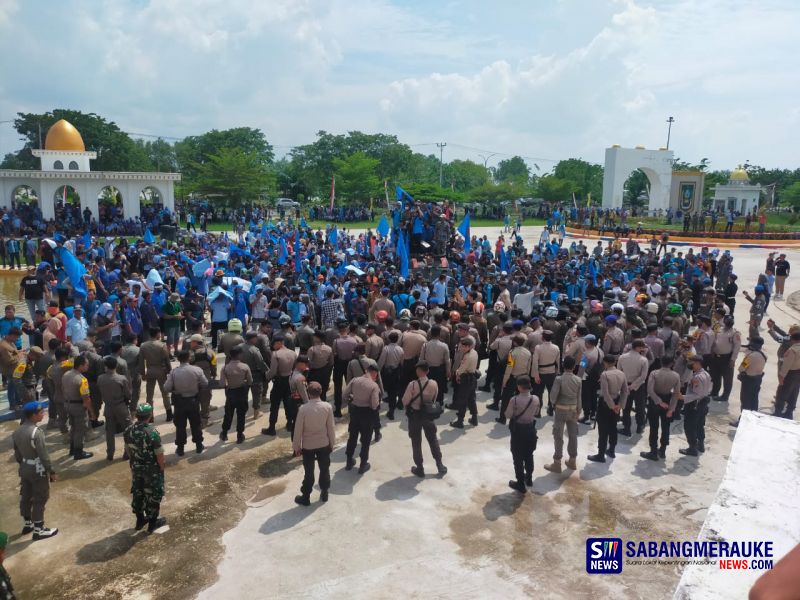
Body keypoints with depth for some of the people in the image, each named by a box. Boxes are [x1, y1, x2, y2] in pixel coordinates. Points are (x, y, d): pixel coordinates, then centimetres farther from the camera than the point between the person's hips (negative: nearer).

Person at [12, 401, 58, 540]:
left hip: (24, 469, 8)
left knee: (25, 496, 21)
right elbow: (43, 455, -22)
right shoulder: (36, 432, -25)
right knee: (40, 499, 4)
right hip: (38, 470, -8)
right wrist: (51, 471, -13)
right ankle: (39, 530, 13)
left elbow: (17, 454, 10)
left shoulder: (16, 431, 0)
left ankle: (27, 524, 37)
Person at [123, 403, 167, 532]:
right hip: (152, 469, -5)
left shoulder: (128, 431, -10)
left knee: (137, 492, 21)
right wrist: (162, 466, -4)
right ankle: (152, 522, 23)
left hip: (136, 467, 6)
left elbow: (128, 449, 5)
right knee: (153, 495, 11)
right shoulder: (152, 432, -28)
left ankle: (140, 519, 36)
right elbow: (159, 454, -21)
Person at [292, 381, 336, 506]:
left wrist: (296, 446, 1)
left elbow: (298, 429, -12)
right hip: (324, 444, 2)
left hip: (308, 446, -1)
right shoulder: (328, 407, -14)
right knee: (324, 469, 20)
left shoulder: (303, 409, -20)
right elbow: (330, 427, -6)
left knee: (309, 472, 12)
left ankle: (305, 497, 25)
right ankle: (324, 494, 33)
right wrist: (332, 443, 9)